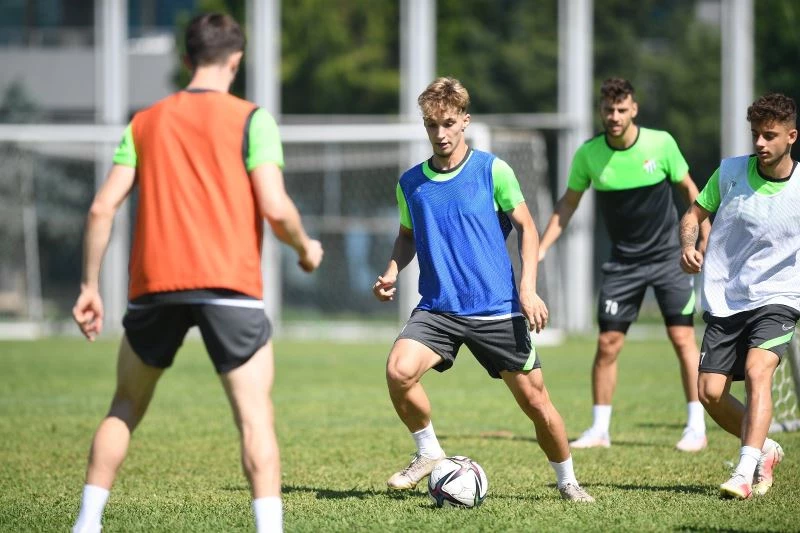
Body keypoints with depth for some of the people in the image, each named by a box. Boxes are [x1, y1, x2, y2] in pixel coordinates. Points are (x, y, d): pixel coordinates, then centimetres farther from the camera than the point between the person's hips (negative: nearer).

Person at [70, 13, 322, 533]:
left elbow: (103, 207, 7)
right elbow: (274, 207, -9)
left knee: (125, 408, 17)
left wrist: (90, 286, 13)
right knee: (255, 415, -4)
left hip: (153, 286, 4)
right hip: (229, 285, -4)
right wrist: (305, 247, 11)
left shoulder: (145, 123, 13)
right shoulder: (251, 119, 2)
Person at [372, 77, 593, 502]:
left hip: (497, 310, -2)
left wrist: (527, 287, -8)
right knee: (399, 371, -24)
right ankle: (428, 452, 1)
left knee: (534, 400, 1)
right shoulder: (410, 183, 6)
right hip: (437, 308, 2)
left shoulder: (492, 170, -4)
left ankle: (567, 480, 26)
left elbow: (526, 227, 2)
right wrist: (392, 272, 2)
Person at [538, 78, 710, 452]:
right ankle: (600, 429, 10)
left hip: (668, 255, -2)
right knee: (607, 344, -1)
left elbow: (688, 189, 3)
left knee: (683, 338, -7)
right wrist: (541, 248, 0)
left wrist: (706, 238, -1)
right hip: (622, 262, 2)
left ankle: (696, 427, 0)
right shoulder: (588, 154, -7)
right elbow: (568, 204, 6)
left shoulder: (661, 143, -11)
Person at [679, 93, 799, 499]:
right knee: (710, 392, -3)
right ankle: (765, 450, 22)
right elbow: (694, 213, 12)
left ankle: (745, 472, -32)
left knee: (757, 370, -28)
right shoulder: (730, 172, -1)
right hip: (724, 301, 3)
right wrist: (687, 246, -8)